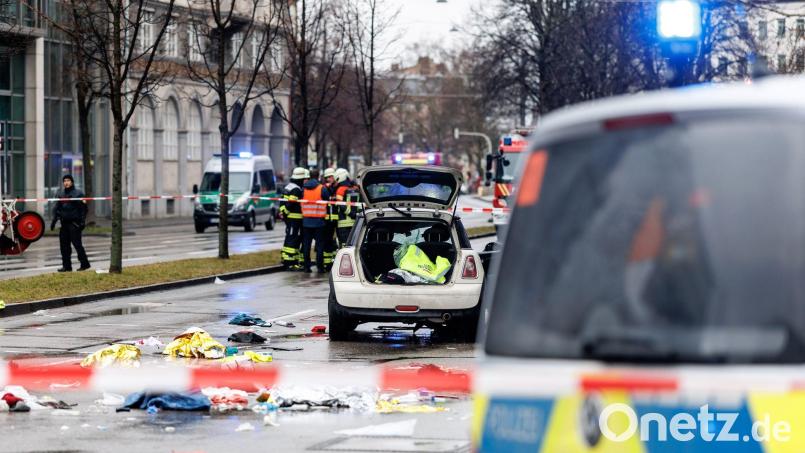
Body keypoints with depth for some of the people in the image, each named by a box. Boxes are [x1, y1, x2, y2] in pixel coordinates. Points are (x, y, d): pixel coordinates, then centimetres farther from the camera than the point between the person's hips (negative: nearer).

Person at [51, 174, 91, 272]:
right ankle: (66, 266, 10)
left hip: (74, 223, -6)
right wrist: (54, 220, 8)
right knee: (64, 245, 4)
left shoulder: (78, 193, -3)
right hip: (64, 222, 6)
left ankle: (84, 263, 2)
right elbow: (56, 208, 16)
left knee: (77, 243, -7)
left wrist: (82, 221, -11)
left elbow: (83, 208, -5)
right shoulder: (60, 194, 13)